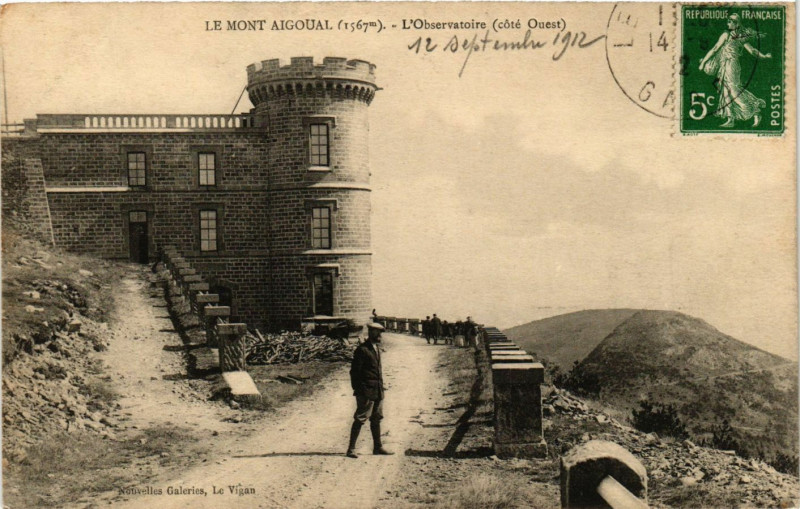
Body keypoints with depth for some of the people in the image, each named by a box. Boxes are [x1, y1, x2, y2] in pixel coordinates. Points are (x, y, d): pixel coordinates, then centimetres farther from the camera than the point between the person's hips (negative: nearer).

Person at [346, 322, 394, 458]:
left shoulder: (376, 348, 15)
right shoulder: (362, 349, -13)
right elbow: (354, 371, -13)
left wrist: (381, 388, 18)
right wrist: (357, 390, -15)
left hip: (378, 391, 9)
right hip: (366, 391, -9)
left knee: (376, 418, 14)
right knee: (360, 419, -4)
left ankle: (378, 447, 24)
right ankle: (351, 449, 3)